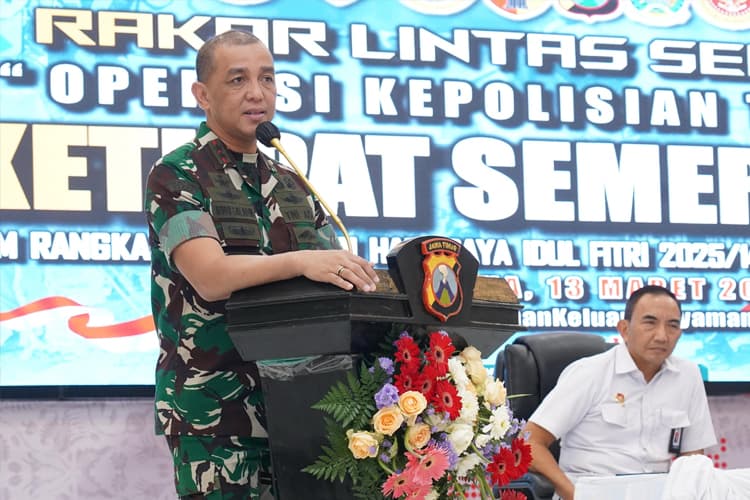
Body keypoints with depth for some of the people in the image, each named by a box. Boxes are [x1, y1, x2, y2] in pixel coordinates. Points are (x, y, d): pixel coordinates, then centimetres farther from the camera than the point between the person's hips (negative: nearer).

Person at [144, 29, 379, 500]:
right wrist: (299, 261, -35)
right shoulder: (176, 175, -4)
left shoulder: (291, 185, 15)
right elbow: (211, 277, -19)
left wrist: (365, 279, -13)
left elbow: (332, 277, 10)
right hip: (215, 405, -5)